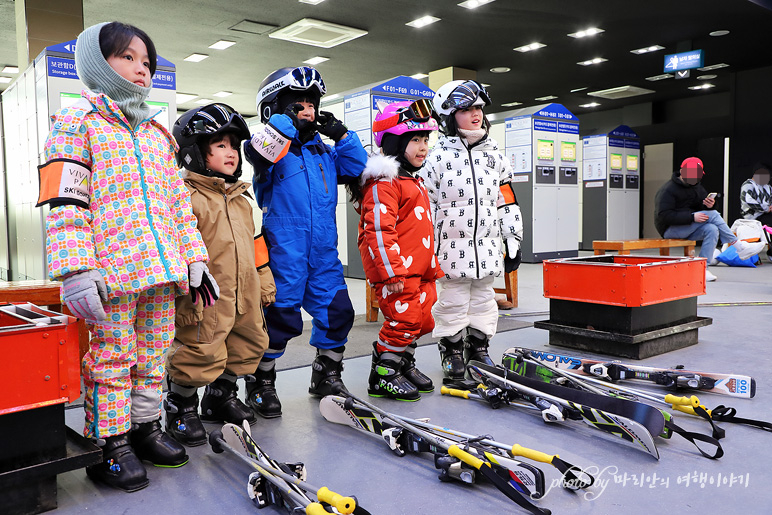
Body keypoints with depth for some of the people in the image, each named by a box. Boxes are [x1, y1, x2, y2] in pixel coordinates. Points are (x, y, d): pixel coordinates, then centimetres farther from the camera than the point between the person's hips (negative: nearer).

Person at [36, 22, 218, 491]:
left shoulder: (158, 133, 21)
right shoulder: (78, 120, 2)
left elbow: (180, 200, 20)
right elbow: (65, 201, -8)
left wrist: (195, 258, 13)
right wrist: (77, 271, -17)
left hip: (162, 268, 6)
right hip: (112, 267, -5)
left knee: (153, 354, 12)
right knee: (112, 356, 1)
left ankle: (146, 426, 27)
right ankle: (111, 444, 14)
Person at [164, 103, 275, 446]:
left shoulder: (241, 198, 15)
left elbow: (254, 243, 21)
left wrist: (264, 283, 21)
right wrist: (184, 299, -20)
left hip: (244, 295, 8)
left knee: (250, 345, 17)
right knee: (201, 353, -5)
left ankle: (220, 397, 37)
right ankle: (180, 408, 21)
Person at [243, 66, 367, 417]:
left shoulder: (324, 151, 18)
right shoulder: (276, 147, -2)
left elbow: (357, 167, 15)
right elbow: (258, 150, -24)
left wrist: (341, 134, 8)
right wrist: (286, 121, -17)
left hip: (324, 250, 6)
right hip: (284, 250, -6)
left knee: (337, 311, 8)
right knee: (280, 316, -2)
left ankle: (327, 375, 28)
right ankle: (261, 383, 17)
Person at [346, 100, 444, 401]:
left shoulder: (413, 181, 20)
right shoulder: (383, 182, -13)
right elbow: (378, 229, -21)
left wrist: (433, 266, 26)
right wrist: (393, 272, -25)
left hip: (419, 269, 10)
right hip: (395, 270, -10)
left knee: (421, 320, 15)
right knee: (403, 320, -7)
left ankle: (404, 365, 33)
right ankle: (382, 378, 8)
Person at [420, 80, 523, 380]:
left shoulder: (494, 155, 10)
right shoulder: (439, 157, -3)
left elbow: (507, 202, 12)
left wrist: (514, 242, 9)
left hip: (487, 246, 4)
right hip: (453, 246, -4)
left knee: (483, 300, 13)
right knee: (453, 301, 4)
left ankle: (478, 347, 29)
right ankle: (452, 350, 21)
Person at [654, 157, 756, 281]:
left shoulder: (696, 186, 14)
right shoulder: (667, 190, -13)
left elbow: (701, 208, 12)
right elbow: (664, 216, -24)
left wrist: (710, 204, -14)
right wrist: (692, 217, -28)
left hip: (688, 229, 8)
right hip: (670, 230, -8)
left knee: (712, 229, -24)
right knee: (713, 215, -20)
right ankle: (736, 244, -7)